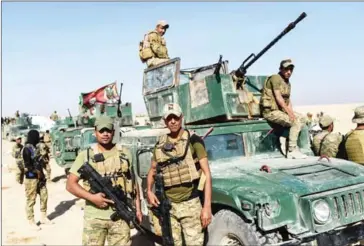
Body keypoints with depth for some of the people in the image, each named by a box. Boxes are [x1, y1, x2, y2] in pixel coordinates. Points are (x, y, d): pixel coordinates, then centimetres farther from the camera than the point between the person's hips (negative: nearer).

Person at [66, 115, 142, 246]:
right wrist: (91, 197, -15)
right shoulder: (85, 155, 0)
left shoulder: (125, 153, 6)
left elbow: (133, 182, 10)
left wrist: (138, 208, 6)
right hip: (94, 217, -1)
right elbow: (70, 184, -2)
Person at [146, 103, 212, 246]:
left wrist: (207, 206, -15)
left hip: (190, 204, -4)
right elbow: (152, 170, 22)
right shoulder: (160, 145, 7)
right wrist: (149, 191, 3)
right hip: (167, 206, 4)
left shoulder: (193, 141, -5)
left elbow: (207, 174, -8)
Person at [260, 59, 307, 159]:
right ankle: (292, 151, -17)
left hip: (281, 110, 10)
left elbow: (288, 101, 16)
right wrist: (289, 113, -18)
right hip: (270, 111, -10)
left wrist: (292, 112, -1)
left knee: (301, 119, 4)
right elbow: (278, 97, -18)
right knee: (295, 122, -21)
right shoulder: (275, 78, -11)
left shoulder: (288, 83, 18)